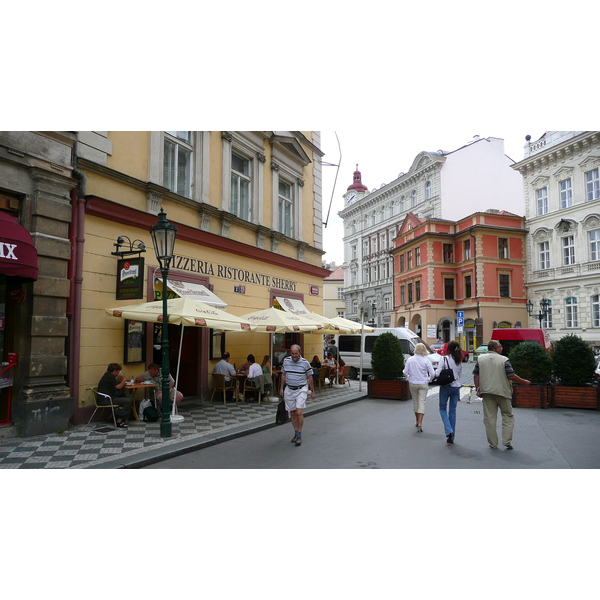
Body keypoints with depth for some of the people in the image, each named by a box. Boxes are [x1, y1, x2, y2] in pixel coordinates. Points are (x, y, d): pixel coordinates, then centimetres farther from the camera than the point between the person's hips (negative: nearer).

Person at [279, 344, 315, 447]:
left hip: (301, 390, -4)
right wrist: (281, 388, 12)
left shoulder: (305, 363, -7)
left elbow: (310, 378, 0)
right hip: (289, 390, 4)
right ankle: (296, 433, 24)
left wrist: (312, 391, 2)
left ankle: (299, 435, -3)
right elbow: (283, 375, 13)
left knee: (299, 412, -13)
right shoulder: (286, 361, 3)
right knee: (292, 413, 9)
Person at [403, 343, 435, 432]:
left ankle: (417, 421, 29)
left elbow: (405, 372, -2)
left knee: (415, 402, 16)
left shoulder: (410, 359, -4)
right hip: (423, 384, -2)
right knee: (422, 402, 0)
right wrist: (428, 380, 9)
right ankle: (420, 423, -10)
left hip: (412, 384, 2)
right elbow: (432, 373, -9)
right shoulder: (426, 360, -8)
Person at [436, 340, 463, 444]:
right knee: (453, 411, 10)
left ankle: (448, 430, -7)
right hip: (456, 387, 4)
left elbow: (437, 373, -16)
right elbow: (460, 375, 10)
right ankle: (451, 437, 13)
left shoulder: (444, 359, -12)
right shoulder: (459, 361, 4)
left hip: (445, 386, -4)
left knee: (442, 409, 12)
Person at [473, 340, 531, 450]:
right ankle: (507, 441, 7)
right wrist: (524, 382, 4)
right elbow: (512, 376, -10)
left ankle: (493, 443, 10)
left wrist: (478, 389, 8)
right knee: (508, 417, 12)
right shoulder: (503, 360, -7)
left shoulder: (480, 359, 4)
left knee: (489, 418, 6)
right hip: (502, 392, -3)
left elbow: (476, 376, 3)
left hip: (487, 392, 3)